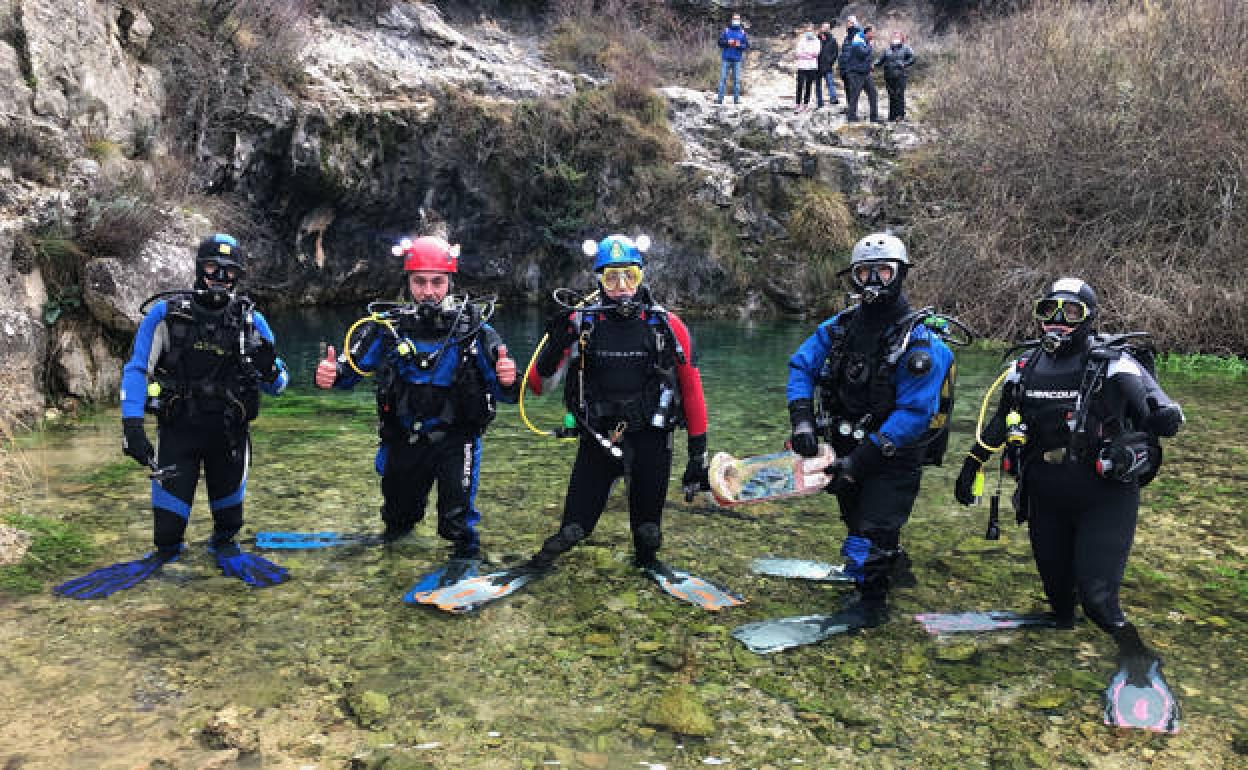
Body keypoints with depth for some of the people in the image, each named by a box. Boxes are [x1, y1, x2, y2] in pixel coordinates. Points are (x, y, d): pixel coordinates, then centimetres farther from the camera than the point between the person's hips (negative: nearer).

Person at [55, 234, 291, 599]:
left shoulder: (251, 320, -2)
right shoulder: (166, 313, -5)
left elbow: (276, 386, 1)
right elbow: (136, 370, -2)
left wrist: (270, 368, -23)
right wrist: (132, 425, -13)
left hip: (229, 431, 1)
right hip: (178, 427, -1)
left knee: (228, 504, 14)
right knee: (169, 507, -2)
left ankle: (225, 545, 42)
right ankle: (165, 554, 26)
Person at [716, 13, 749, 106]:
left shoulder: (743, 32, 7)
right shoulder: (726, 30, 6)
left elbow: (747, 46, 4)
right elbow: (720, 42, 3)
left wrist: (740, 45, -15)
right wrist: (727, 42, -14)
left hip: (737, 60, 0)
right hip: (726, 59, 0)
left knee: (737, 79, 0)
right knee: (723, 78, -3)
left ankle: (736, 99, 4)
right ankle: (720, 98, -2)